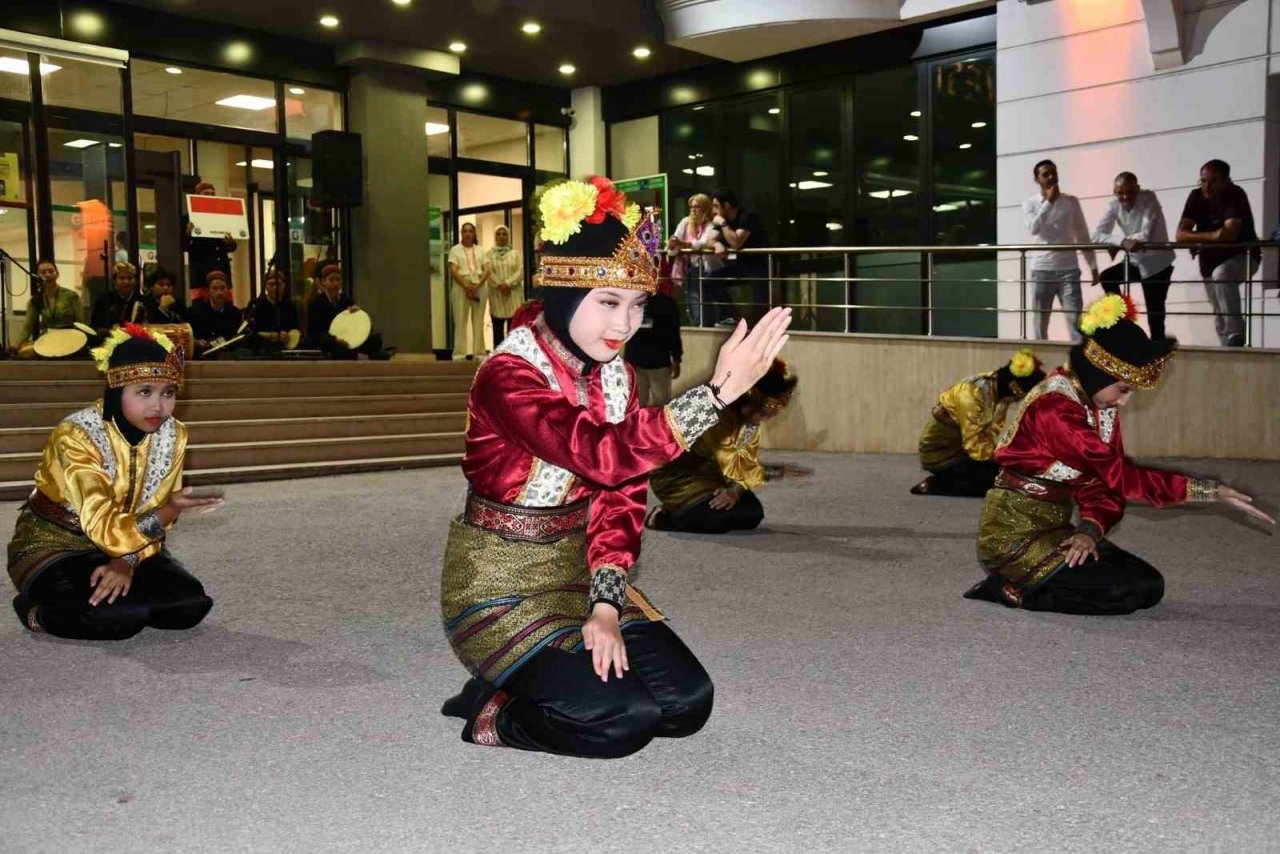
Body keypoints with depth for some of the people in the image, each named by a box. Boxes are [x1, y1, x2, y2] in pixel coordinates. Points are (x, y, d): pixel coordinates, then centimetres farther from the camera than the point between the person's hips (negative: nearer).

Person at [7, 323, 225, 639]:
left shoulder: (172, 435, -10)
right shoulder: (76, 436, -26)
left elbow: (154, 515, -6)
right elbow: (105, 529, -32)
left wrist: (126, 563, -23)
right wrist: (173, 509, -45)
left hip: (126, 543, 5)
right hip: (53, 545, -5)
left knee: (191, 604, -17)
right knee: (122, 615, -30)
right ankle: (38, 611, -1)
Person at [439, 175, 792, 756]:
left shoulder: (614, 376, 1)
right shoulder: (508, 375, -22)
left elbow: (620, 498, -1)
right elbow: (602, 455, -38)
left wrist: (606, 605, -12)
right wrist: (719, 392, -43)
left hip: (574, 571, 7)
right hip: (499, 585, -7)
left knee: (689, 701, -4)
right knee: (623, 719, -19)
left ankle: (532, 683, 13)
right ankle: (493, 711, 6)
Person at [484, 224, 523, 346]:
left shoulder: (515, 254, 9)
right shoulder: (489, 254, 8)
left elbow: (521, 272, -2)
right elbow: (488, 272, -4)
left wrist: (508, 283, -16)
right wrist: (499, 285, -17)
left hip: (514, 294, 0)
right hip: (496, 295, 0)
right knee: (498, 330, 2)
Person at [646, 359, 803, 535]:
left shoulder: (752, 418, -4)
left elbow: (749, 462, -5)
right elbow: (731, 465, -28)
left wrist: (736, 490, -25)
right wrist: (780, 472, -24)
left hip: (710, 475, 9)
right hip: (677, 475, -9)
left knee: (753, 515, -4)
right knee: (721, 516, -27)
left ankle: (679, 511, 10)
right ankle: (662, 517, -3)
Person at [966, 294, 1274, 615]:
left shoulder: (1101, 407, 7)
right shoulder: (1054, 408, -22)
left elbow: (1104, 482, 4)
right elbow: (1121, 476, -24)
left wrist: (1091, 530, -17)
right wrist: (1211, 491, -21)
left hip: (1052, 529, 9)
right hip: (1015, 534, -9)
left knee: (1149, 586, 1)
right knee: (1126, 590, -18)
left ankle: (1023, 581, 5)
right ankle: (1014, 590, -5)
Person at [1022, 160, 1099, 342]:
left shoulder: (1071, 202, 7)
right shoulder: (1030, 204, 5)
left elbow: (1083, 236, 10)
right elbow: (1034, 228, -15)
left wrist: (1093, 265, 7)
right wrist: (1048, 202, -13)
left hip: (1069, 269, 0)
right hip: (1042, 269, 0)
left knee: (1076, 319, -8)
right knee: (1040, 322, 4)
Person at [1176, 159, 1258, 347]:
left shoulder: (1235, 195, -21)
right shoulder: (1196, 196, -7)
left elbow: (1229, 234, -34)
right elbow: (1181, 234, -14)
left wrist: (1199, 239, -22)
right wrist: (1212, 236, -27)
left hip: (1242, 256, -6)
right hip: (1211, 261, 6)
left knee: (1221, 274, -37)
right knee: (1219, 315, 11)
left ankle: (1236, 335, -31)